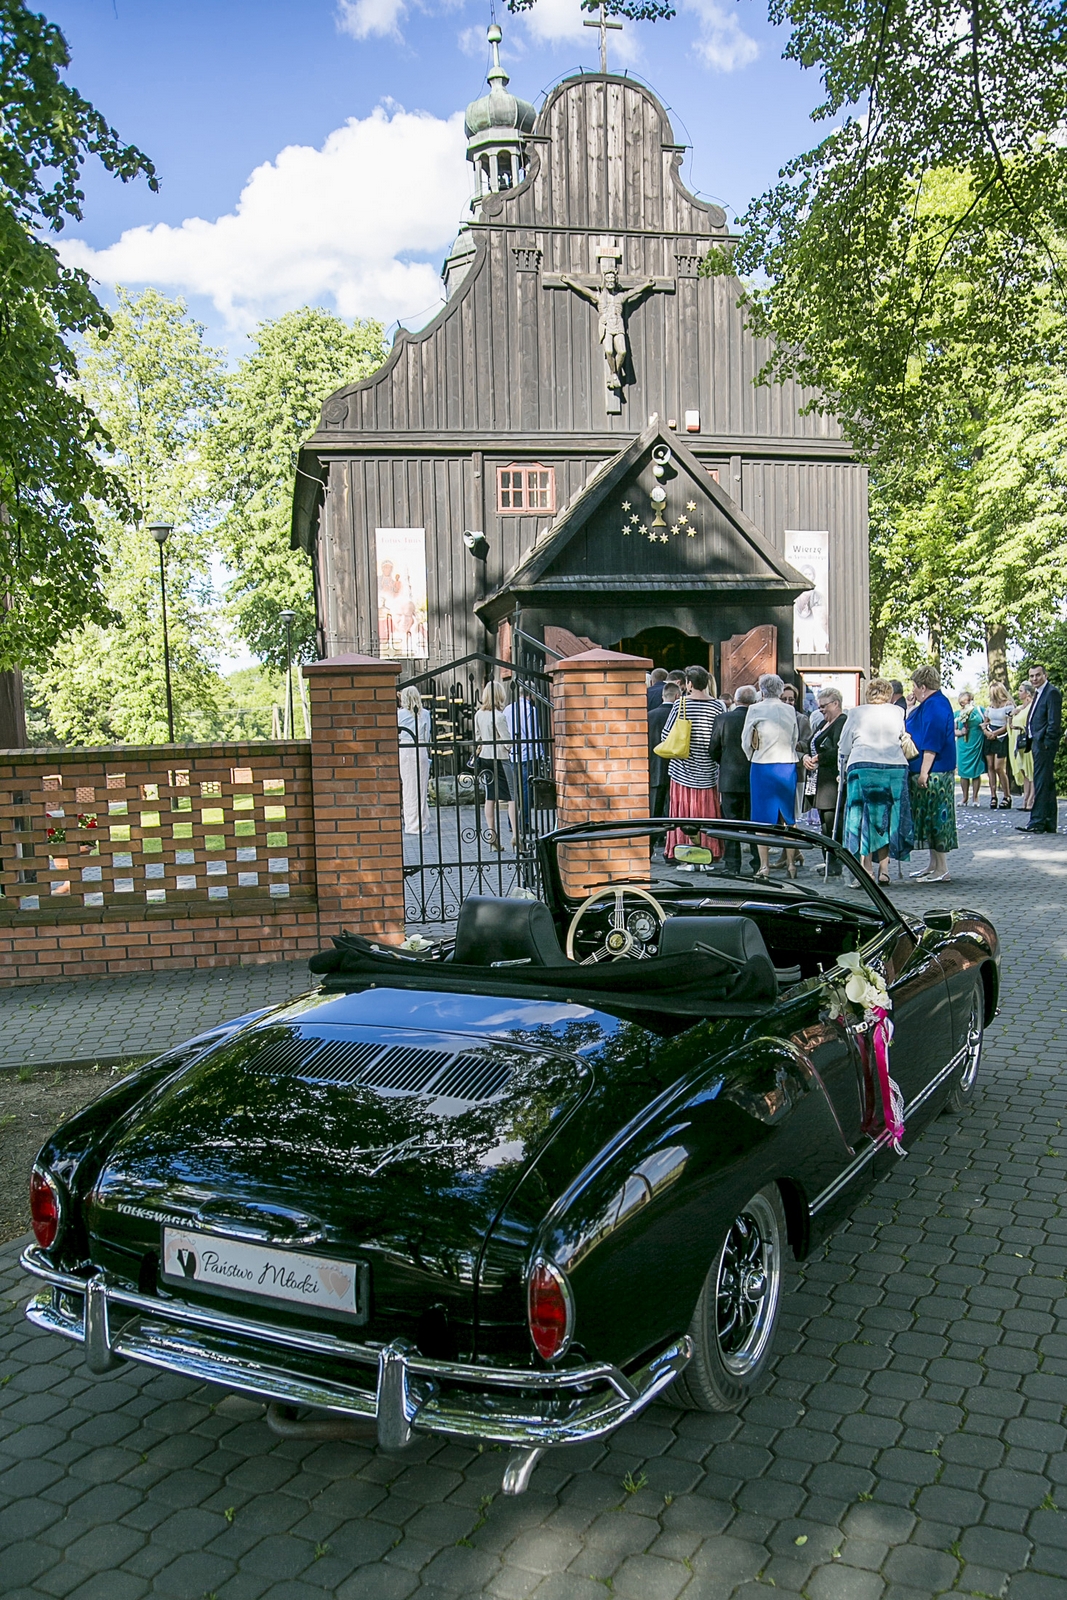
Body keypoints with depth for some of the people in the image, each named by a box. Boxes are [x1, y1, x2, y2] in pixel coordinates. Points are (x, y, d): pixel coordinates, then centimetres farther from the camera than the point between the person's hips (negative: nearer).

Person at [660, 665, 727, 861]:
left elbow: (666, 735, -2)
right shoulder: (718, 706, -6)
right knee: (706, 812, 8)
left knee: (681, 810, 7)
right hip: (707, 771, 1)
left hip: (682, 769, -1)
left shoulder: (680, 704, -7)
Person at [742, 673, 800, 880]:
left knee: (763, 818, 2)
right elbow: (795, 741, 11)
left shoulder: (755, 710, -5)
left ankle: (764, 866, 0)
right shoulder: (790, 710, 3)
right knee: (788, 817, 11)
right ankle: (791, 864, 15)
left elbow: (746, 742, 2)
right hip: (788, 766, 3)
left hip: (762, 767, -3)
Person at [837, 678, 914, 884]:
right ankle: (884, 869, 7)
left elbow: (844, 747, 14)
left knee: (864, 818, 3)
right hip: (895, 768, 2)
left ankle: (867, 870, -1)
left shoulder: (856, 713, 10)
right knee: (888, 819, 9)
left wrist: (843, 773, 25)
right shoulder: (898, 712, 13)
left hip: (862, 767, -1)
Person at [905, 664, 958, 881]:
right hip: (931, 773, 11)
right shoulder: (930, 704, 16)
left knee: (935, 818, -7)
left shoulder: (935, 706, -16)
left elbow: (932, 743, -23)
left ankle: (942, 870, -2)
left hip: (933, 773, -11)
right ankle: (934, 865, 22)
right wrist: (909, 707, 14)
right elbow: (917, 731, 22)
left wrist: (924, 772, -24)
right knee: (930, 819, 15)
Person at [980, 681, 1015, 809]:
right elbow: (984, 722, 19)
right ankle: (993, 796, 3)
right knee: (990, 767, 1)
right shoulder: (990, 706, 14)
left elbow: (1009, 725, -9)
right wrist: (985, 730, -2)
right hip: (989, 738, 6)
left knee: (998, 768, -11)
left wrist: (995, 733, -12)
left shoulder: (1008, 705, -5)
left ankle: (1007, 797, -1)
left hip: (1001, 739, -6)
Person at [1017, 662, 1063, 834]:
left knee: (1041, 783, -9)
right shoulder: (1038, 693, 19)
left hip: (1044, 744, -10)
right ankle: (1050, 823, 17)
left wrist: (1047, 743, -19)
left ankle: (1037, 822, -9)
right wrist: (1030, 742, 13)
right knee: (1047, 783, 12)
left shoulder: (1052, 692, -10)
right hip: (1037, 744, 10)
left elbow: (1054, 722, -16)